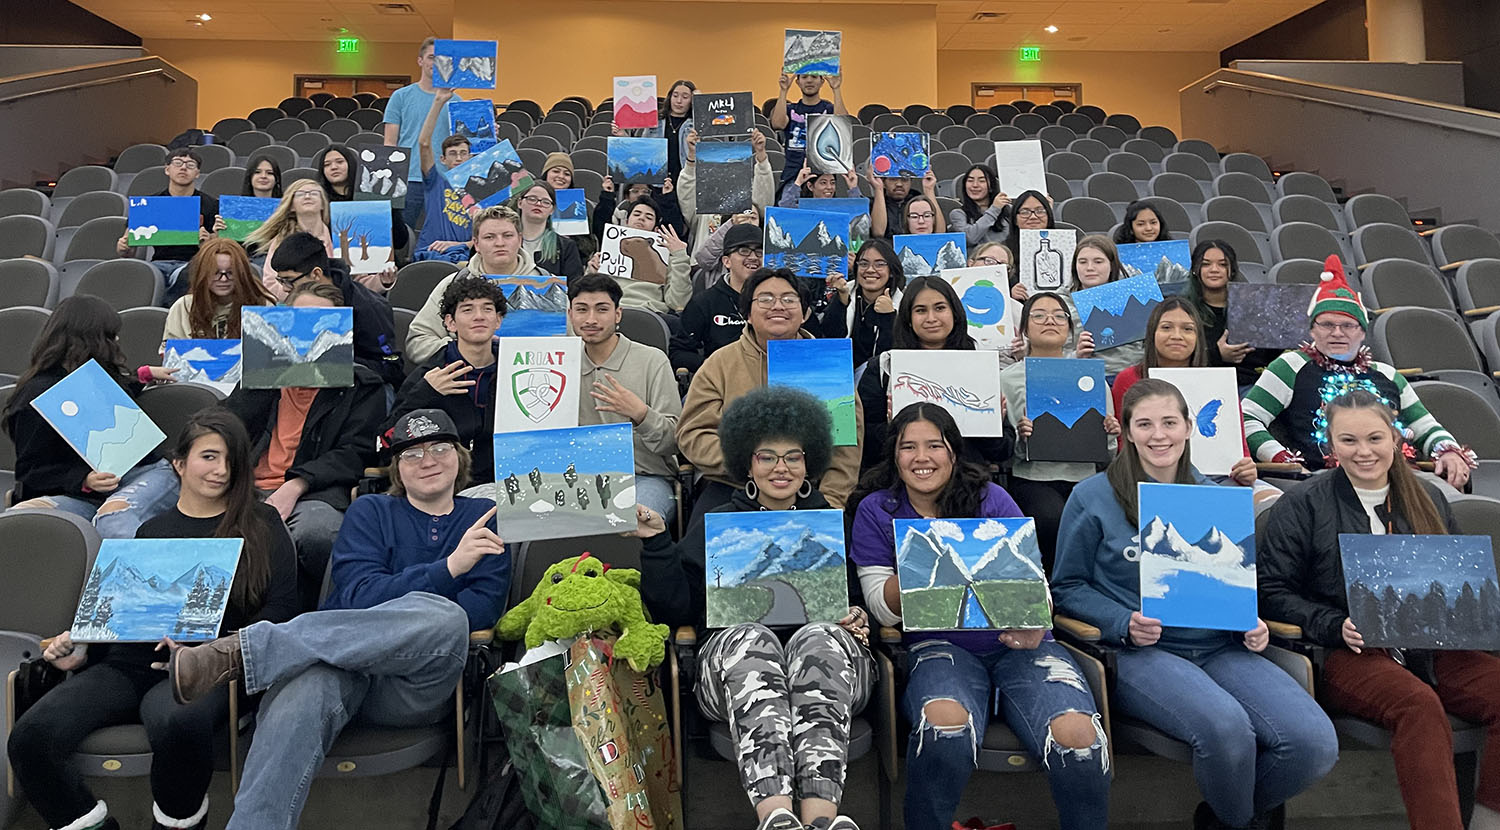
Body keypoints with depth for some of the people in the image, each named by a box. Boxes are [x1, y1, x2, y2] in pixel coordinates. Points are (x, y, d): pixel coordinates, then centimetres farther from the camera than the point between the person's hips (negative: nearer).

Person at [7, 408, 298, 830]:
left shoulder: (262, 526, 9)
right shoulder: (152, 531, 23)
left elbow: (280, 610, 0)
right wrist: (82, 647, 4)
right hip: (128, 663, 4)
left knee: (178, 724, -39)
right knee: (30, 736, -23)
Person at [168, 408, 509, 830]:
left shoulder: (483, 519, 17)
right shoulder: (371, 512, 17)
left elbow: (486, 606, 3)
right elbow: (359, 597, 0)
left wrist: (415, 621, -14)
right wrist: (449, 568, -14)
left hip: (417, 687, 0)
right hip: (344, 666, 1)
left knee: (445, 619, -37)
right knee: (302, 690, -38)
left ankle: (241, 652, -30)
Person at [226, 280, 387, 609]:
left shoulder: (361, 384, 16)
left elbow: (355, 454, 2)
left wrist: (296, 484, -13)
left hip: (316, 492, -2)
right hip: (252, 489, 3)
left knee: (316, 531, -39)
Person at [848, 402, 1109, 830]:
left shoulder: (990, 499, 6)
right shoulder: (876, 510, 5)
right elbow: (885, 609, 2)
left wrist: (1035, 623, -20)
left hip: (1016, 641, 1)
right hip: (939, 645, -1)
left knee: (1077, 735, -28)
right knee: (945, 723, -36)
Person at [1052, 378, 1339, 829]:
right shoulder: (1093, 497, 1)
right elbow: (1068, 587, 3)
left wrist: (1251, 623, 0)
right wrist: (1126, 624, -14)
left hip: (1220, 646, 5)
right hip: (1140, 654, -4)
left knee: (1316, 743, -19)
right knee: (1225, 726, -33)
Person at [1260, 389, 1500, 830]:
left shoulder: (1428, 500, 18)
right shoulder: (1304, 504, 3)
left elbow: (1460, 579, 27)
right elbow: (1272, 591, -1)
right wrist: (1335, 626, -15)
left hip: (1431, 647, 5)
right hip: (1349, 655, -5)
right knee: (1420, 705, -34)